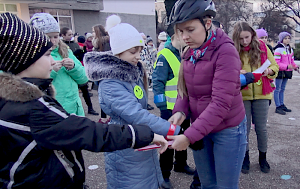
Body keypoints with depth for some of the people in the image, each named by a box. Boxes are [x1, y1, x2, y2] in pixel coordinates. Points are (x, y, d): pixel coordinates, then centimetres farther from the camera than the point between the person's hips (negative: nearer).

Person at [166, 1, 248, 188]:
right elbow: (185, 89, 5)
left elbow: (221, 102, -27)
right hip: (200, 129, 6)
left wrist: (189, 136, -29)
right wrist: (180, 111, -16)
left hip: (227, 130, -5)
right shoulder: (190, 53, 0)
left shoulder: (226, 51, -21)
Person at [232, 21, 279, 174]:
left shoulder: (262, 47, 1)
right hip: (242, 95, -1)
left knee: (261, 128, 7)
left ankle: (263, 158, 27)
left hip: (261, 94, 1)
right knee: (244, 128, 7)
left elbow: (275, 66, 6)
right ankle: (245, 158, 26)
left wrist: (268, 71, -16)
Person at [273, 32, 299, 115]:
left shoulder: (290, 49, 12)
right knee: (277, 89, -2)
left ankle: (282, 105, 23)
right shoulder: (278, 49, -13)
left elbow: (292, 61, 19)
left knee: (282, 89, 15)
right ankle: (278, 107, 2)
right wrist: (287, 66, -26)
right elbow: (276, 63, -18)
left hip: (287, 72, 8)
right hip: (280, 71, -8)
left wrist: (295, 67, 1)